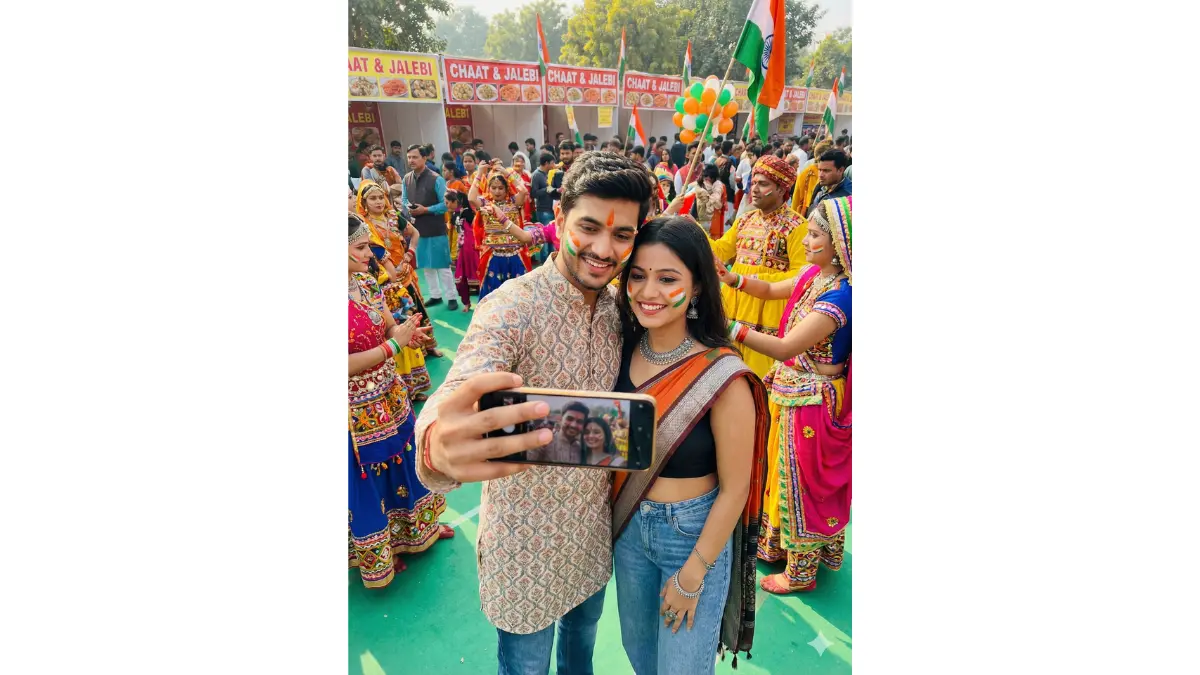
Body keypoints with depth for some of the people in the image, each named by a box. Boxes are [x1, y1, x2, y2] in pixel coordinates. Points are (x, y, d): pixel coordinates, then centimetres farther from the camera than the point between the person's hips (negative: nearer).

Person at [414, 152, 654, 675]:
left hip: (596, 525, 5)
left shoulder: (619, 304, -6)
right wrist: (438, 442, -62)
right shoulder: (512, 307, -25)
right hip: (528, 534, -5)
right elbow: (455, 399, -41)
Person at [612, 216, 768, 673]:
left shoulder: (723, 377, -25)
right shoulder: (624, 351, -10)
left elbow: (734, 489, -17)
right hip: (628, 527, 5)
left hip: (695, 535, -5)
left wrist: (692, 575, -10)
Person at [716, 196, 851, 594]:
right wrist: (733, 279, -1)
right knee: (783, 469, 22)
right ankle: (777, 546, 43)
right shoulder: (814, 275, -1)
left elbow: (786, 347, -34)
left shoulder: (841, 294, -27)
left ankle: (801, 572, 31)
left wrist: (729, 329, -39)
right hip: (791, 392, 8)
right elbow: (772, 290, 16)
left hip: (811, 400, -8)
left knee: (802, 480, 8)